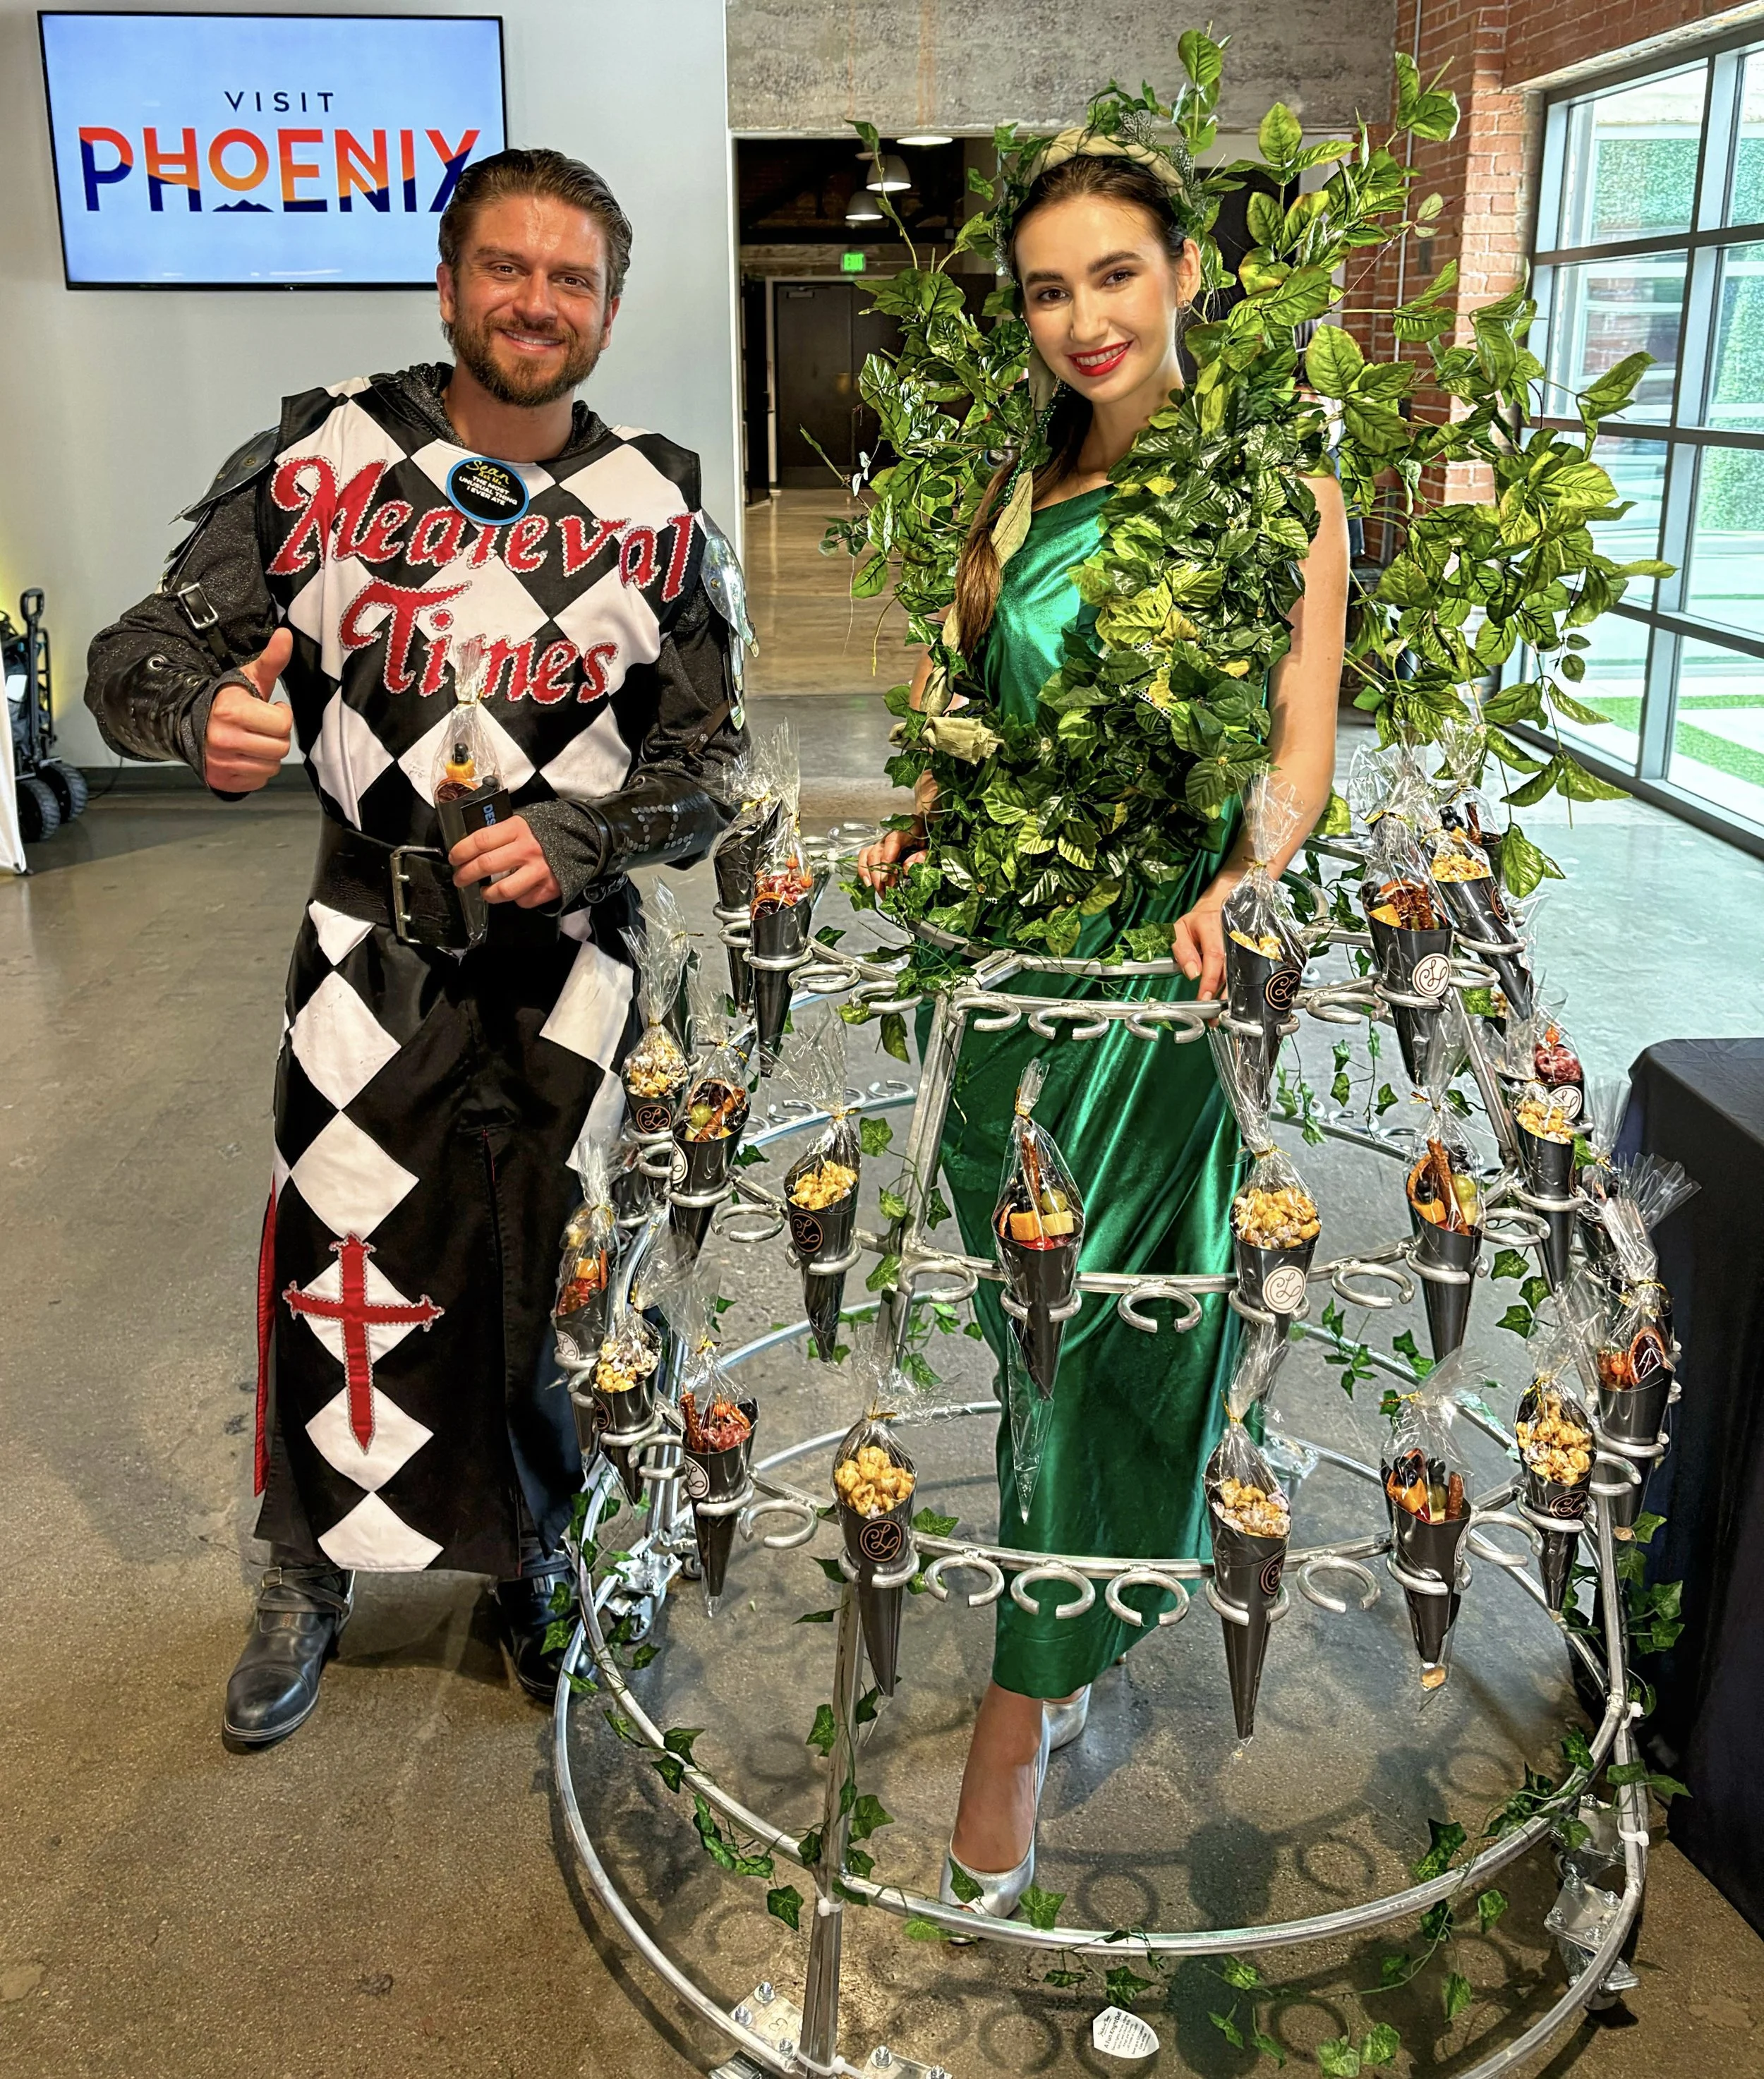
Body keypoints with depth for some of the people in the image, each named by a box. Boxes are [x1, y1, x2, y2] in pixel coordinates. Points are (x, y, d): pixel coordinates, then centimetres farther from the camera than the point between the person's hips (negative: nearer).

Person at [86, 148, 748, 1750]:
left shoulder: (657, 510, 1)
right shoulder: (325, 458, -2)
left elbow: (707, 762, 2)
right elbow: (140, 648, -3)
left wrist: (572, 841, -16)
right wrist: (203, 713, -27)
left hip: (567, 949, 1)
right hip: (376, 942, 0)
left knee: (552, 1276, 9)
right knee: (341, 1269, 3)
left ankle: (536, 1565, 35)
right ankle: (311, 1576, 30)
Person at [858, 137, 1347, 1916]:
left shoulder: (1275, 487, -3)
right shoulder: (1021, 493, 10)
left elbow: (1300, 748, -8)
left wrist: (1235, 880, -27)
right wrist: (914, 836, -1)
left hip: (1162, 958, -4)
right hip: (1010, 950, 5)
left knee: (1104, 1342, 2)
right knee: (1030, 1321, 13)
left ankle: (1011, 1744, 14)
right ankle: (1065, 1658, 34)